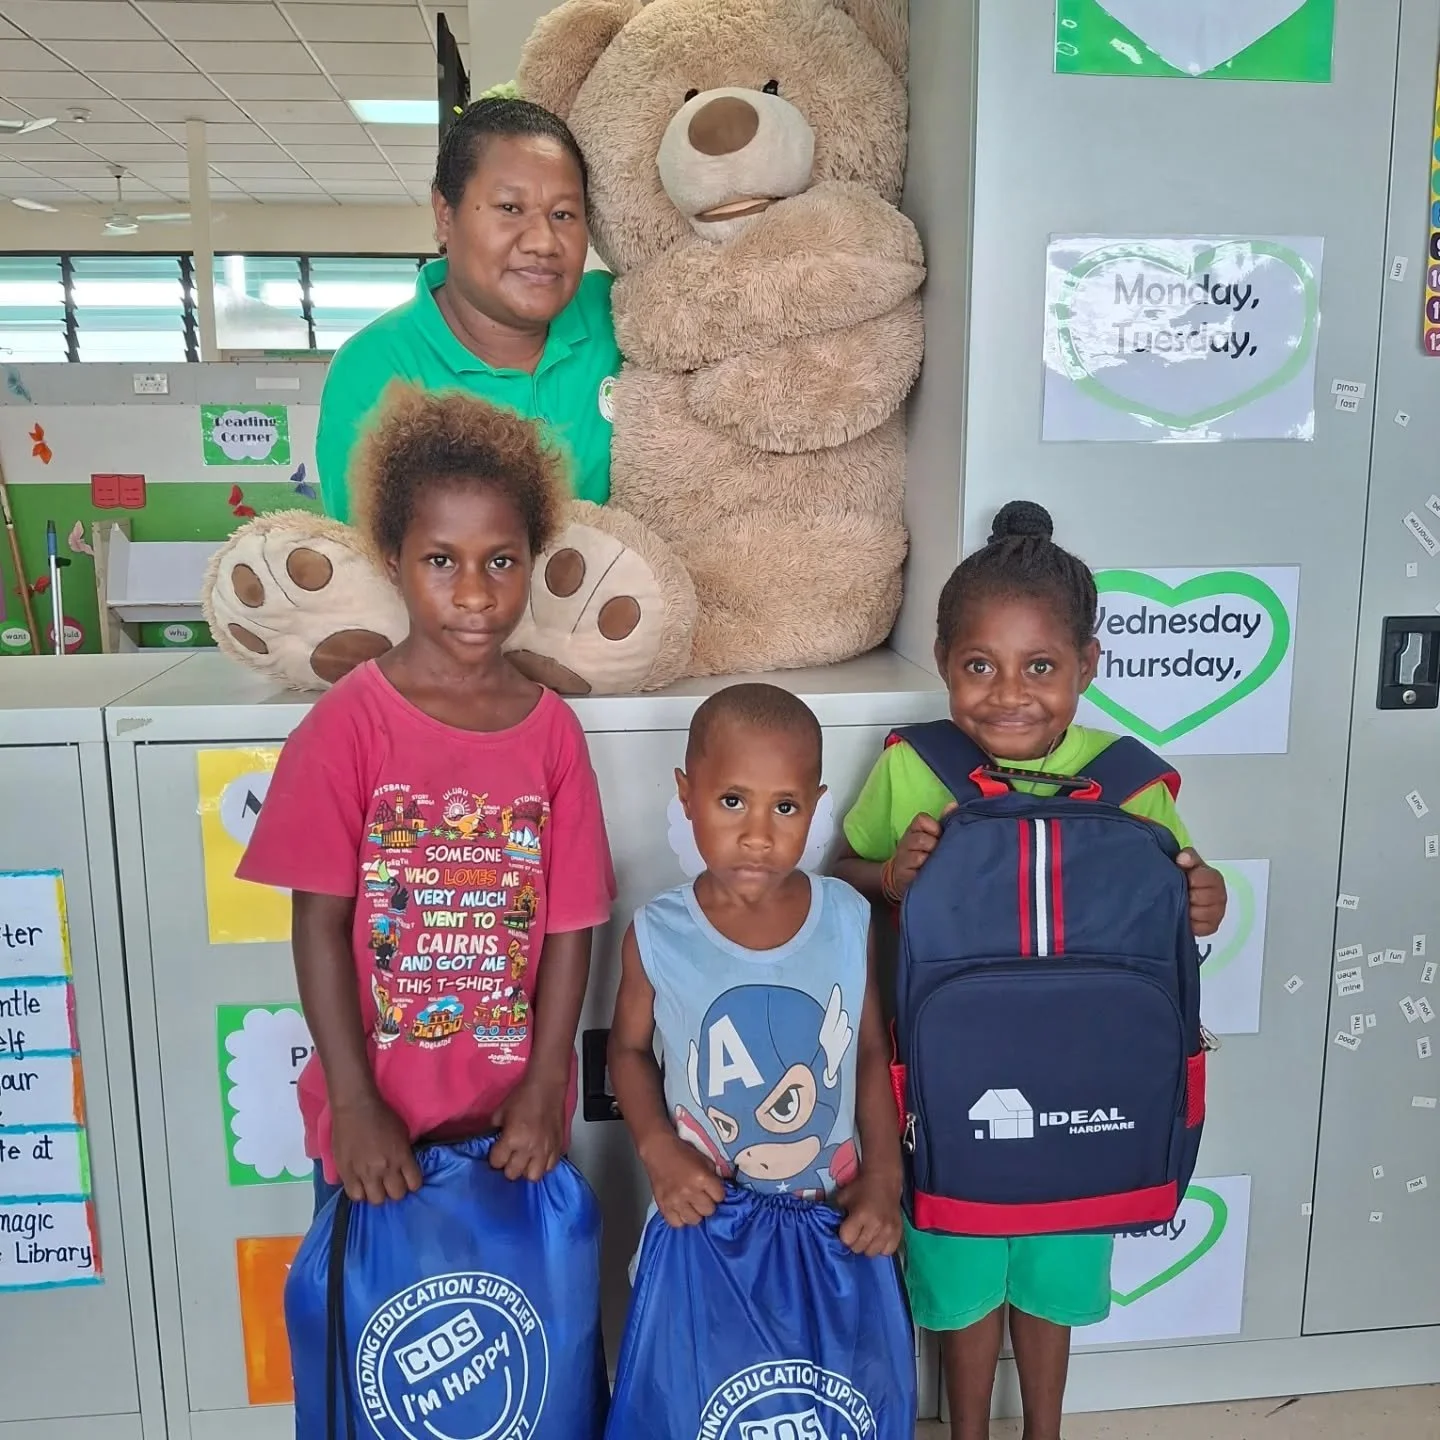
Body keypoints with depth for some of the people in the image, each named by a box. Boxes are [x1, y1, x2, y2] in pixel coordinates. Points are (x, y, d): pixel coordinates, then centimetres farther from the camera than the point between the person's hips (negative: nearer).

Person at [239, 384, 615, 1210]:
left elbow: (570, 925, -4)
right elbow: (321, 923, -10)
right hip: (375, 1114, -2)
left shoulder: (553, 729, -6)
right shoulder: (349, 722, -12)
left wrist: (546, 1085, -7)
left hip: (515, 1112, 2)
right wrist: (354, 1103, -11)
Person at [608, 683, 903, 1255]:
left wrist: (883, 1176, -5)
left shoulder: (849, 920, -12)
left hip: (835, 1212, 1)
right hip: (704, 1213, -1)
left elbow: (872, 1050, 0)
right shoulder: (657, 935, -16)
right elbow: (629, 1047, 1)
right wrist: (658, 1148, -13)